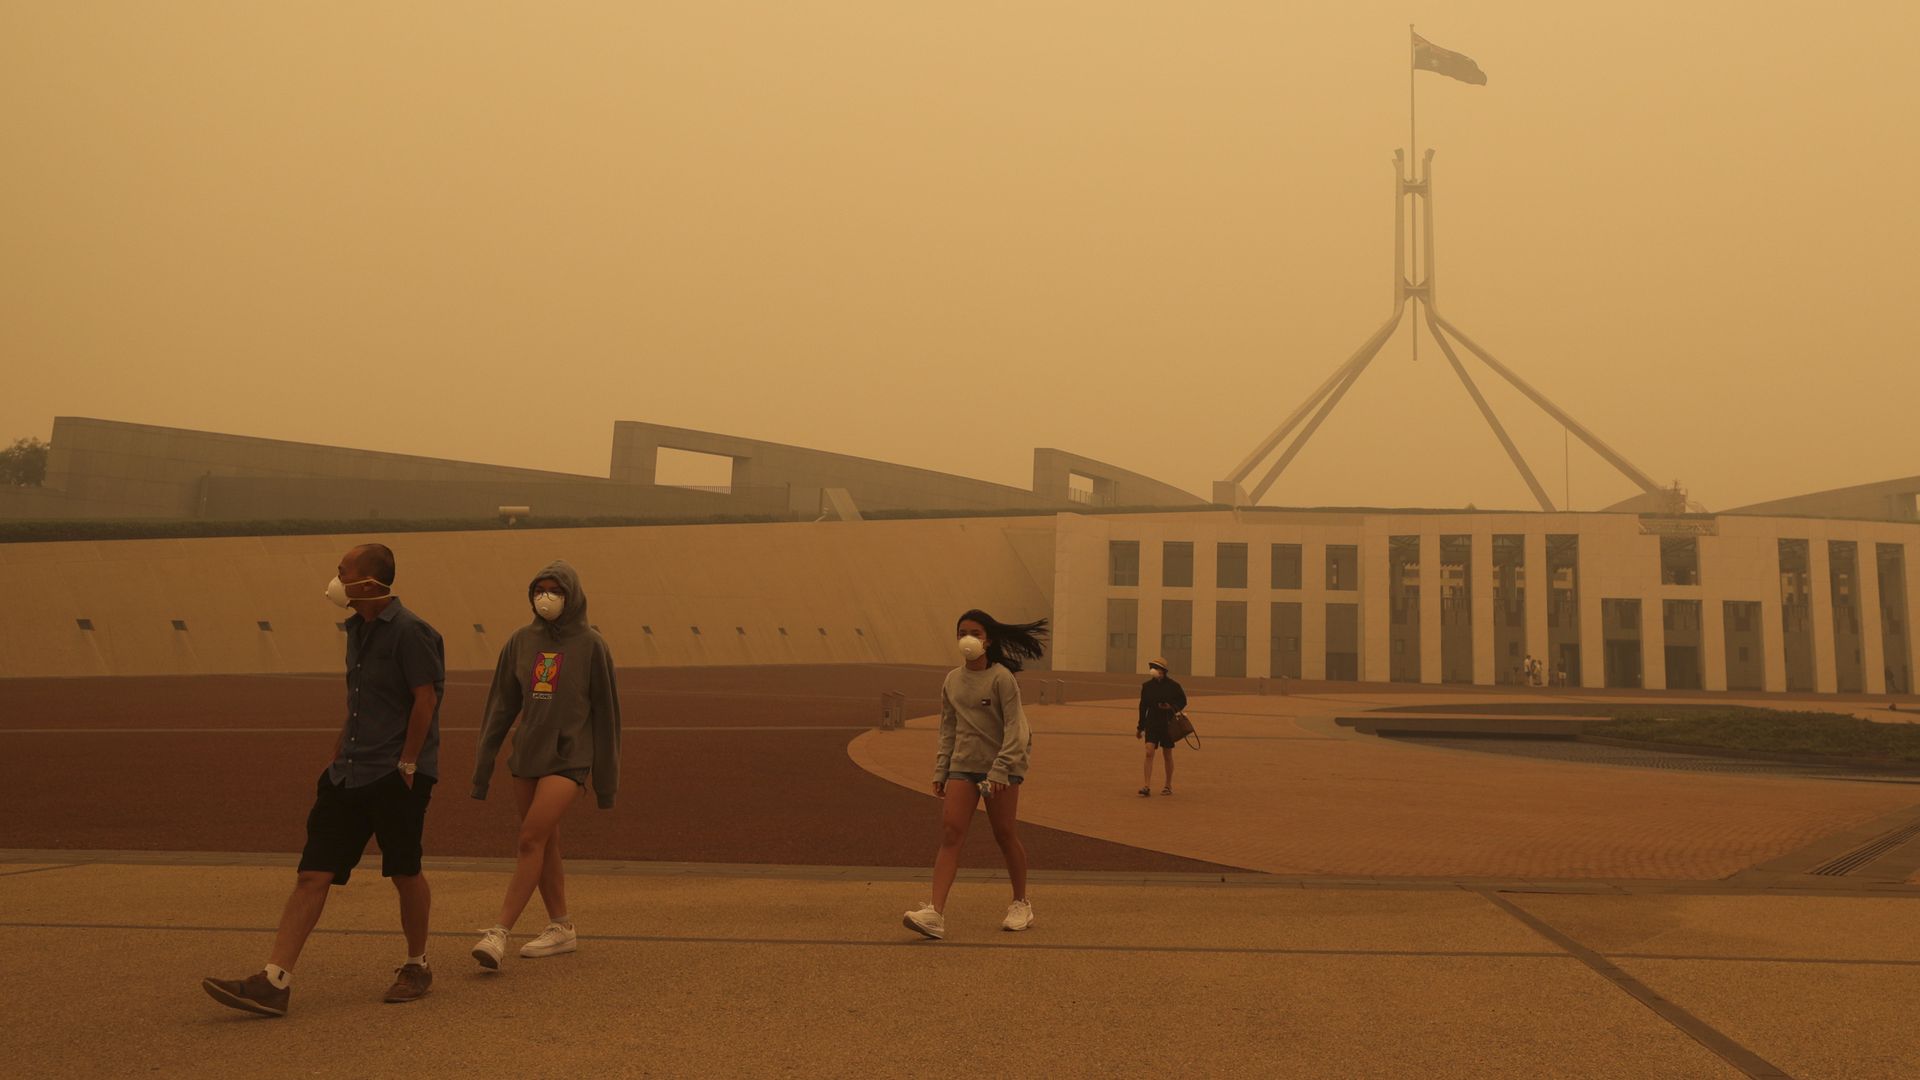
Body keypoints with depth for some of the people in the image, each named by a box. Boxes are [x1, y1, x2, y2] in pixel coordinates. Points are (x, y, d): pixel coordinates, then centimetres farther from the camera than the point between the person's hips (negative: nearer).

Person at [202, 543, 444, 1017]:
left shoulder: (409, 632, -14)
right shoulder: (356, 629, 14)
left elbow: (426, 700, -16)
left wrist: (406, 766, -15)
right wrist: (337, 760, 18)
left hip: (397, 777, -8)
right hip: (350, 775, 8)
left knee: (405, 874, 5)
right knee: (312, 874, 1)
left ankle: (417, 966, 24)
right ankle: (274, 982, 0)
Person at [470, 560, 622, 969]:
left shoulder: (591, 645, -5)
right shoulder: (521, 641, 6)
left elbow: (606, 713, -2)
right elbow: (500, 707, 9)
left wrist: (606, 779, -2)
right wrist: (483, 765, 5)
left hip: (569, 759, -5)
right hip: (527, 755, 5)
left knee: (530, 841, -14)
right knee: (544, 847, 11)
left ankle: (499, 932, -13)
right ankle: (561, 928, 23)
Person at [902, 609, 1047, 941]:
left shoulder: (1001, 677, -8)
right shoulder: (951, 681, 9)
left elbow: (1015, 727, -12)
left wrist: (999, 770, -19)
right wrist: (940, 772, 10)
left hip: (1001, 766, -4)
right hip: (963, 766, 4)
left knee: (1004, 834, 4)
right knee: (950, 832, -9)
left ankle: (1020, 905, 25)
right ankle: (935, 913, -16)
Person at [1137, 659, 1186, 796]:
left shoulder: (1173, 686, -6)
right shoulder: (1147, 686, 2)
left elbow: (1183, 701, 4)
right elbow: (1143, 706, 9)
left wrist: (1172, 707, -17)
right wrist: (1140, 727, 11)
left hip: (1168, 724, -2)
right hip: (1152, 723, 2)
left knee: (1168, 755, 9)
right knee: (1149, 753, -11)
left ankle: (1168, 786, 24)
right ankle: (1147, 787, -12)